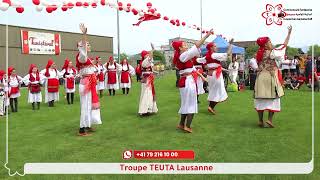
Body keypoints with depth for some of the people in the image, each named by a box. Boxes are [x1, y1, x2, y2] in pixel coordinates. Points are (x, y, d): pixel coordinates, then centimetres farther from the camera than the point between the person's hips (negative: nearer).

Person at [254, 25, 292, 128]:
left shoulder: (259, 54, 9)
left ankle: (260, 120, 9)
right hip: (271, 77, -5)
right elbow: (284, 45, -1)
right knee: (273, 98, 5)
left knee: (260, 99, 7)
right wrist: (289, 33, 8)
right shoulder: (272, 53, -7)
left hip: (260, 78, 5)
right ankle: (270, 119, -2)